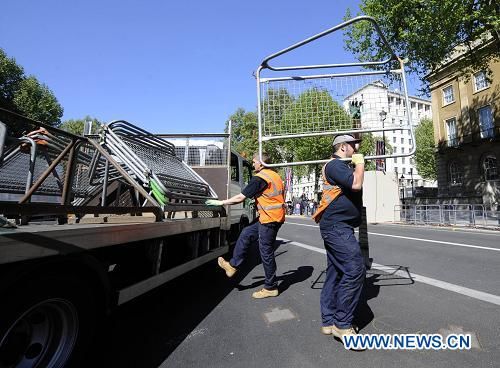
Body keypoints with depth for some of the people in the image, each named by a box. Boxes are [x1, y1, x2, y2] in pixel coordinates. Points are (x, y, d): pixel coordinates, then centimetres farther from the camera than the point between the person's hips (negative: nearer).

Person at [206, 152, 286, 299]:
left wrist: (221, 202, -4)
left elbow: (240, 197, -15)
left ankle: (271, 288, 16)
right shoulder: (275, 175, 13)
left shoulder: (259, 178, -15)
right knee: (246, 234, 15)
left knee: (266, 253, 1)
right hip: (276, 216, 10)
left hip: (269, 219, -10)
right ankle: (233, 265, 25)